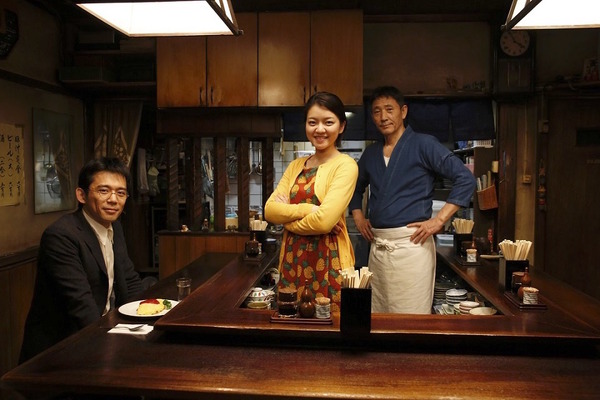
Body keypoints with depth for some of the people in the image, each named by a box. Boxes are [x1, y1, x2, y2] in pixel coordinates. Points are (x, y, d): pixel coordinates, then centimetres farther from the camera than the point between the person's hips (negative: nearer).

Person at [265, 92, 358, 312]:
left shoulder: (345, 165, -8)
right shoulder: (296, 165, 11)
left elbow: (324, 221, -19)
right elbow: (270, 210, 0)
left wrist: (287, 216, -4)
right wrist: (308, 209, -14)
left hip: (328, 262, -5)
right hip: (292, 260, 5)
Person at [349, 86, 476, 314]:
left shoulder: (424, 145, -2)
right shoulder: (371, 153, 15)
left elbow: (465, 179, -8)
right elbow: (356, 187, 31)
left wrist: (439, 220, -13)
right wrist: (358, 217, 15)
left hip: (411, 243, -6)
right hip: (377, 246, 6)